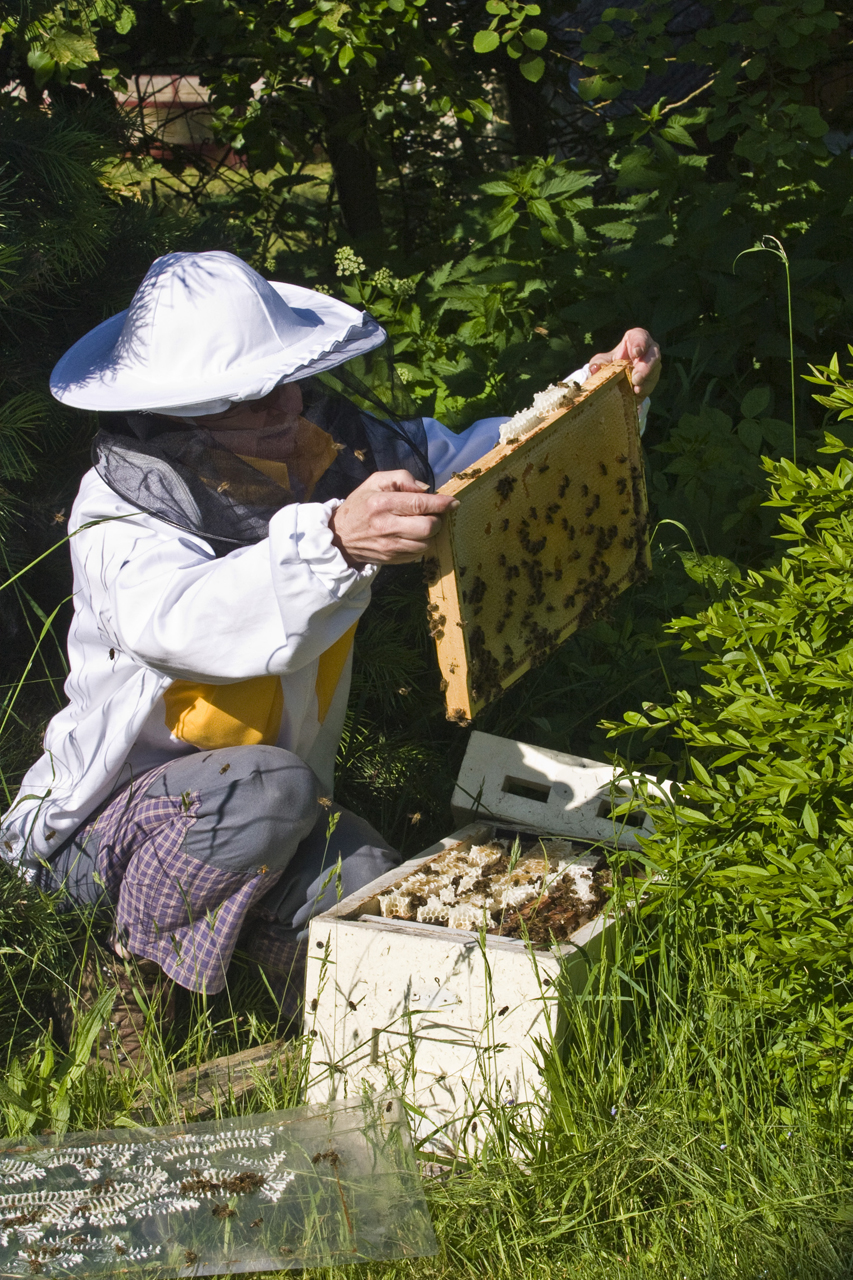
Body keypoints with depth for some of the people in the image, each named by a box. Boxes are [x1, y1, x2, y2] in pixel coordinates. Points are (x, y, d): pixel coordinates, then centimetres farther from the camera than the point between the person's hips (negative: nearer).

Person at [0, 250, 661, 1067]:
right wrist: (334, 540, -64)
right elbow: (200, 621, -46)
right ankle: (127, 970, -11)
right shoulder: (120, 518, -24)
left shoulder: (320, 448, -7)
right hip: (103, 824, -5)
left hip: (271, 808, 5)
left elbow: (466, 459, 5)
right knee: (271, 788, -35)